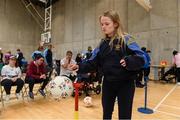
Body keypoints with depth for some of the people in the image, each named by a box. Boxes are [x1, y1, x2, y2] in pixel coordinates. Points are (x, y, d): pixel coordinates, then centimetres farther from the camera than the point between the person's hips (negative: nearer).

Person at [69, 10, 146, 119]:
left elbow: (141, 58, -17)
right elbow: (94, 62, 4)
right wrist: (80, 67, -10)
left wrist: (128, 61, -36)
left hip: (125, 83, -5)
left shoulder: (126, 39, -10)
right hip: (108, 83, 5)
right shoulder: (103, 43, 5)